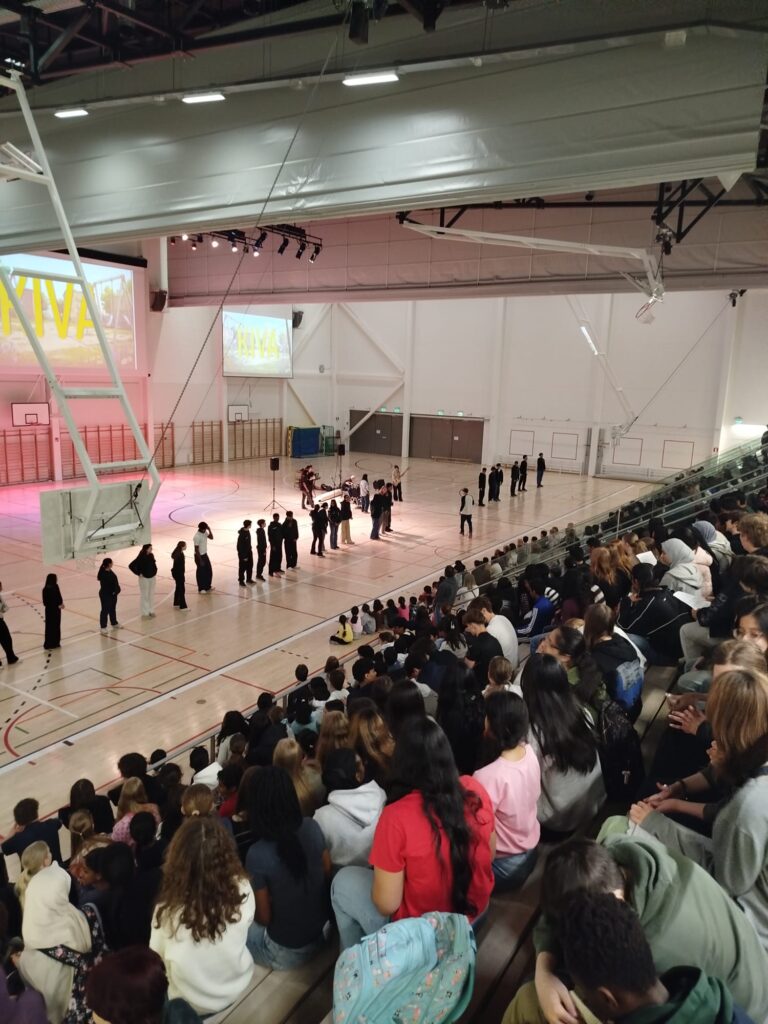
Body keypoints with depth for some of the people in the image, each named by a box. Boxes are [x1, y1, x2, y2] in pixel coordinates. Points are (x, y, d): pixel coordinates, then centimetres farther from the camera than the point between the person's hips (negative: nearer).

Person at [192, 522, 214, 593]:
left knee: (209, 571, 16)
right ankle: (201, 589, 18)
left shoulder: (205, 532, -2)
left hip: (205, 555, 8)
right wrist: (200, 560, -21)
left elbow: (211, 537, 9)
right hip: (199, 556, -8)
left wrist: (209, 529, -8)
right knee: (201, 572, 4)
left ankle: (208, 586, 30)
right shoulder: (197, 537, -26)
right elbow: (196, 549, -23)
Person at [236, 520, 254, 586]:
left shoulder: (247, 531, 0)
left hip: (249, 551, 8)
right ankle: (241, 580, 16)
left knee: (250, 565, 16)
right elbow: (240, 546, -23)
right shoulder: (242, 534, -26)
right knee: (242, 567, 4)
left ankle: (249, 579, 30)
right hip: (243, 553, -8)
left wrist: (250, 548, 16)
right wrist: (244, 556, -20)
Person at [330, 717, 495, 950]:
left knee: (343, 881, 17)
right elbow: (489, 855, 1)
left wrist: (383, 870, -1)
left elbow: (387, 904, -21)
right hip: (475, 911, 5)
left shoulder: (396, 817, -29)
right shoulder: (475, 791, -15)